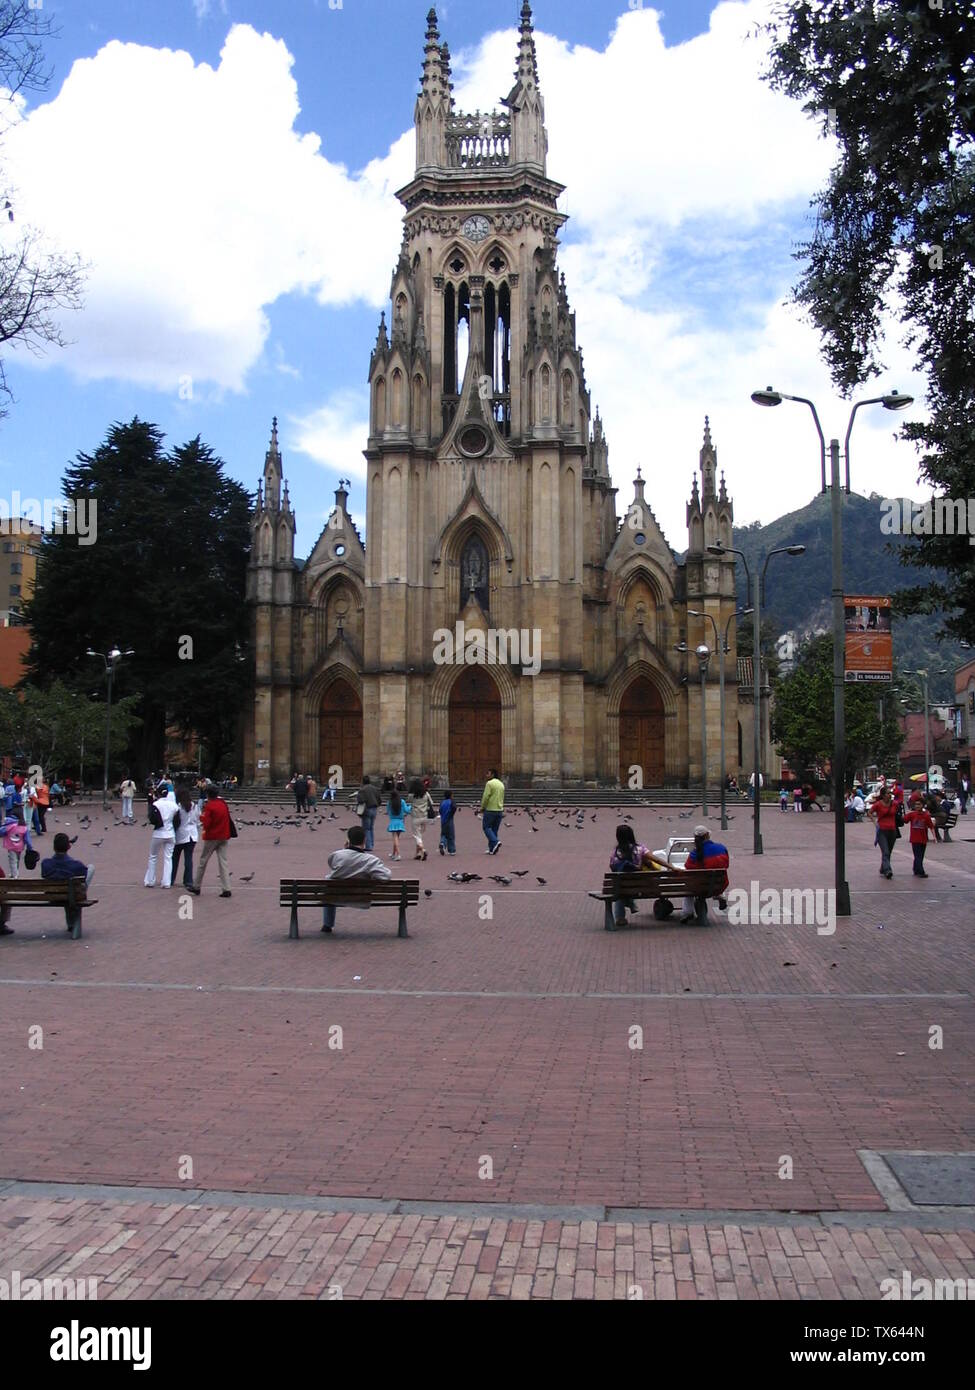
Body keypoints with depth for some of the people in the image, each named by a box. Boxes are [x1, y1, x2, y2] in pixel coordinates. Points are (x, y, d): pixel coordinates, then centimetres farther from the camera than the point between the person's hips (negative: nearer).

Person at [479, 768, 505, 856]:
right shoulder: (501, 784, 14)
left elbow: (486, 797, -15)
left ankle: (495, 842, -15)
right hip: (500, 810, 7)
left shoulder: (489, 783, -11)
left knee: (486, 827, 4)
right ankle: (492, 849, 12)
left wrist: (482, 808, -3)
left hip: (490, 810, -7)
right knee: (494, 829, 11)